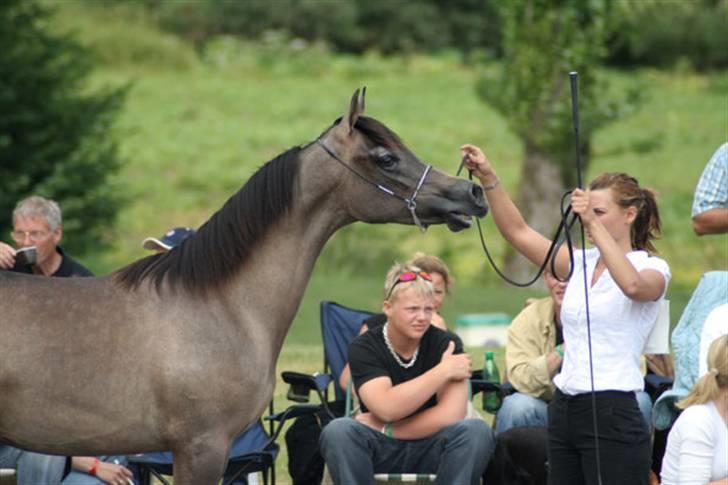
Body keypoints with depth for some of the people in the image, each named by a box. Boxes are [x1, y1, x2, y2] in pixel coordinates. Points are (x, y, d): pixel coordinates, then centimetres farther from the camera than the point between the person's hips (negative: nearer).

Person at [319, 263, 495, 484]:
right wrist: (443, 371, -20)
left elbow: (452, 415, -18)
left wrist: (385, 430, -19)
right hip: (380, 452, -1)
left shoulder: (444, 344, -6)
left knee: (477, 430, -29)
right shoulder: (364, 348, -8)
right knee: (338, 431, -32)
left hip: (431, 450, 1)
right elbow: (387, 408, -24)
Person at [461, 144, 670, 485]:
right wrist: (488, 179, -5)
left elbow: (633, 285, -28)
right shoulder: (580, 263, 14)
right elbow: (517, 232, 8)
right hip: (565, 410, 7)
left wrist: (595, 226, -32)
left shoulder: (652, 268, -3)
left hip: (612, 416, -7)